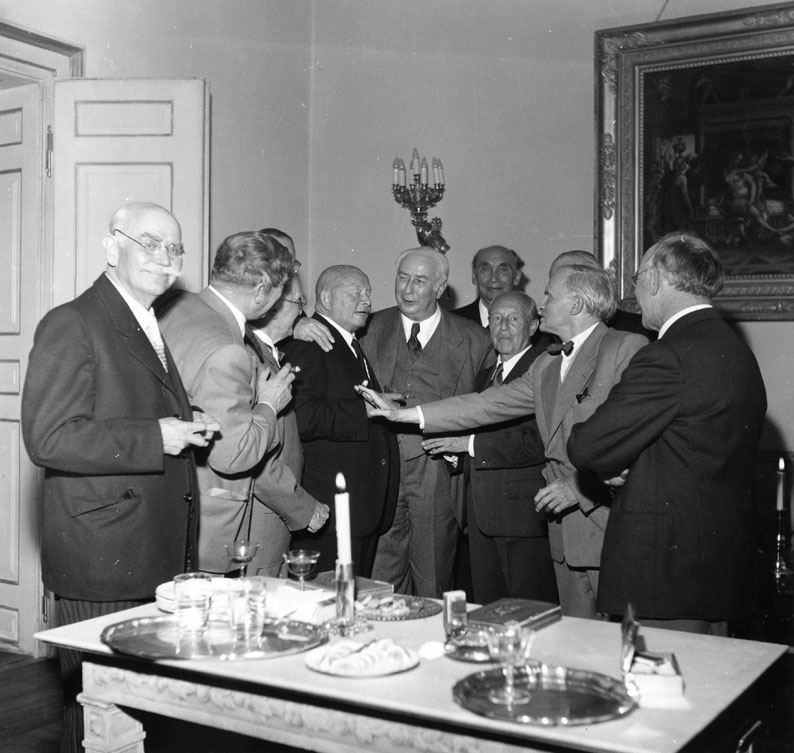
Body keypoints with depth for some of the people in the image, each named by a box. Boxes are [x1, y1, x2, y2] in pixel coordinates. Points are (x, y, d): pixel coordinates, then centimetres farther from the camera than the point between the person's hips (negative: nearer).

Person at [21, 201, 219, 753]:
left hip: (162, 560, 8)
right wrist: (155, 437, -20)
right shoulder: (71, 325, -11)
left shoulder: (152, 330, 18)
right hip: (102, 560, -8)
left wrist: (190, 429, 9)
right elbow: (49, 438, -20)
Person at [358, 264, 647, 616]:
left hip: (610, 528, -7)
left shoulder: (628, 349, -6)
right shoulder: (546, 366, 18)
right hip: (566, 532, 7)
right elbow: (487, 403, 17)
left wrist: (581, 488, -17)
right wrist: (402, 414, 14)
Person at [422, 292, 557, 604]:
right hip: (481, 510, 8)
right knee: (486, 611, 14)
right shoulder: (485, 375, 19)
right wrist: (455, 448, 4)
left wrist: (470, 444, -17)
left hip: (523, 508, -8)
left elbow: (538, 442, -21)